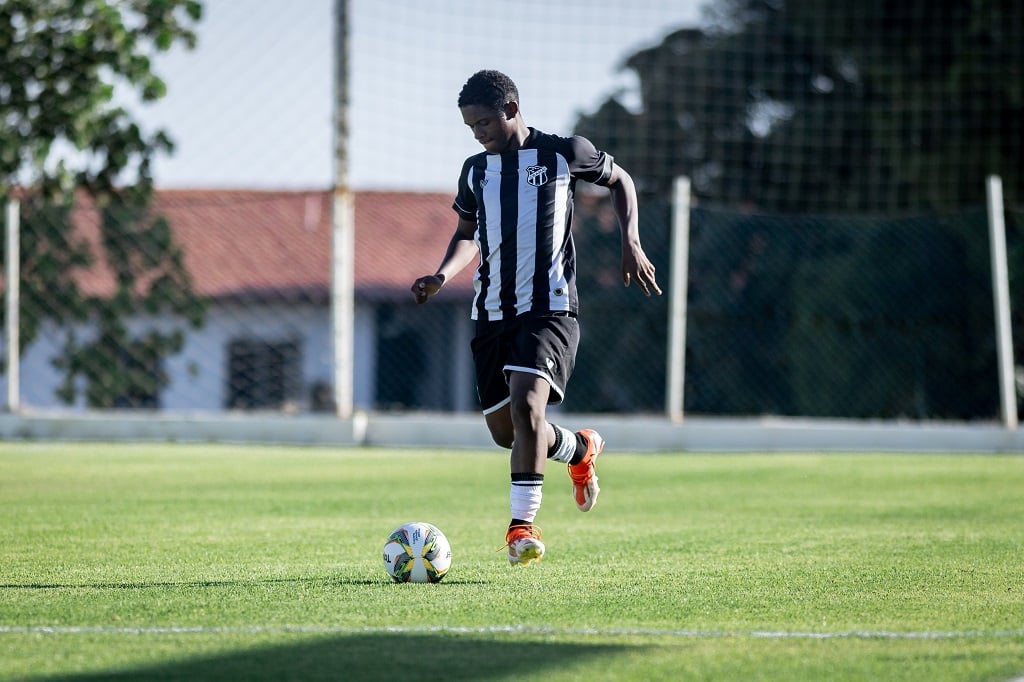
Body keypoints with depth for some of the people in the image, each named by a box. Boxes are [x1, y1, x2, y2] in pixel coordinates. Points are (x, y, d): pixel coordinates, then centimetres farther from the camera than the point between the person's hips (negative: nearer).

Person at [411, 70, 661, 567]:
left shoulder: (564, 153, -1)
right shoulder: (475, 170, 11)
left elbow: (620, 181, 15)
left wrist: (630, 243, 1)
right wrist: (443, 275, 4)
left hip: (549, 308, -5)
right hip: (492, 314, 6)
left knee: (526, 404, -26)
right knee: (504, 430, 6)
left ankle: (523, 522, -22)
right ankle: (580, 450, 36)